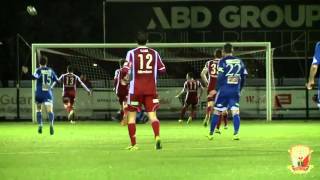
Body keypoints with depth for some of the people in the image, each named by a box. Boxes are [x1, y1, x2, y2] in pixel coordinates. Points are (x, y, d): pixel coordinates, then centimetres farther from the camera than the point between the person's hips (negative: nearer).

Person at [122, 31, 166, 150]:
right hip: (151, 89, 2)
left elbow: (126, 70, -13)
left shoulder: (132, 53, -4)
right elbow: (162, 70, 6)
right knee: (152, 115, -1)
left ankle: (133, 144, 10)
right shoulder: (154, 53, 4)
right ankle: (157, 137, -26)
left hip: (136, 89, -2)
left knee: (131, 116, 11)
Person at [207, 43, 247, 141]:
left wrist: (216, 89, 0)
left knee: (217, 112, 8)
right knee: (235, 112, -1)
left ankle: (211, 133, 16)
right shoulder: (239, 61, 9)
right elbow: (243, 77, 10)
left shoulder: (223, 61, -5)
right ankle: (236, 133, -15)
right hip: (235, 91, 3)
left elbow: (220, 77, -10)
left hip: (224, 90, -3)